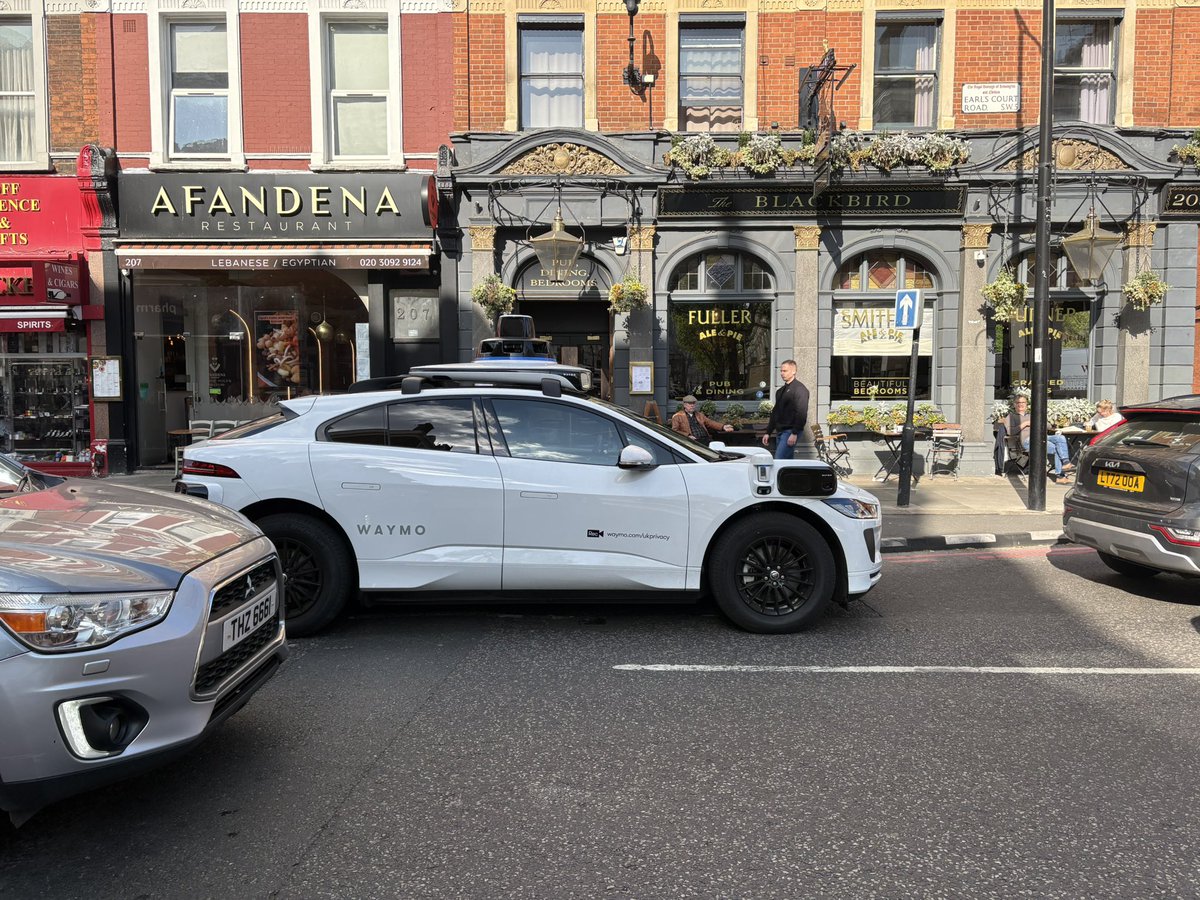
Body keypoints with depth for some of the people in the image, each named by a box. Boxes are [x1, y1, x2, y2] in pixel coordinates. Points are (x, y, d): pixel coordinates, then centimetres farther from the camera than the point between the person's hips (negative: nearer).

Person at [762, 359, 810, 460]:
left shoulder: (799, 389, -7)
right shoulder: (780, 391, 20)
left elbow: (801, 413, -16)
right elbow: (775, 413, 24)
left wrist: (795, 433, -22)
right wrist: (768, 433, 18)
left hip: (791, 432, -9)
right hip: (781, 432, 9)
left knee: (779, 462, -17)